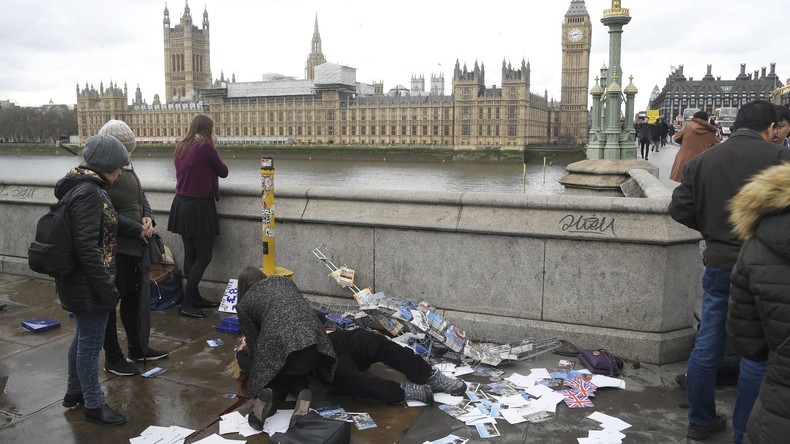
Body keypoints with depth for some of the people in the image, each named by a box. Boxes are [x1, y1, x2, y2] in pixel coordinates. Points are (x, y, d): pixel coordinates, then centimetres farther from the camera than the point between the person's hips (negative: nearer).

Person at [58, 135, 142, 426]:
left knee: (82, 336, 23)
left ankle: (74, 392, 40)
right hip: (88, 285, -10)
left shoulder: (87, 187, 9)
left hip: (79, 281, 10)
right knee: (91, 342, 3)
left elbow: (109, 220, 26)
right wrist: (107, 288, -24)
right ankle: (94, 405, 18)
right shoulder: (87, 193, -23)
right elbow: (87, 246, -28)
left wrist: (137, 230, 36)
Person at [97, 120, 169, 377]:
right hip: (114, 248, -8)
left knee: (134, 297, 19)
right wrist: (138, 229, -18)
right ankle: (112, 359, 19)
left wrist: (148, 218, -4)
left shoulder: (127, 168, 8)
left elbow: (140, 198, 15)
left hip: (135, 246, 9)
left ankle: (138, 348, 35)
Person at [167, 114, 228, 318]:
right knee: (203, 257, -1)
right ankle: (186, 305, -1)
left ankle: (195, 298, 23)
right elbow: (223, 172, -3)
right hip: (199, 207, -8)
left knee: (190, 255, 14)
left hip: (181, 204, 8)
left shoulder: (180, 146, 8)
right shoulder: (205, 147, -14)